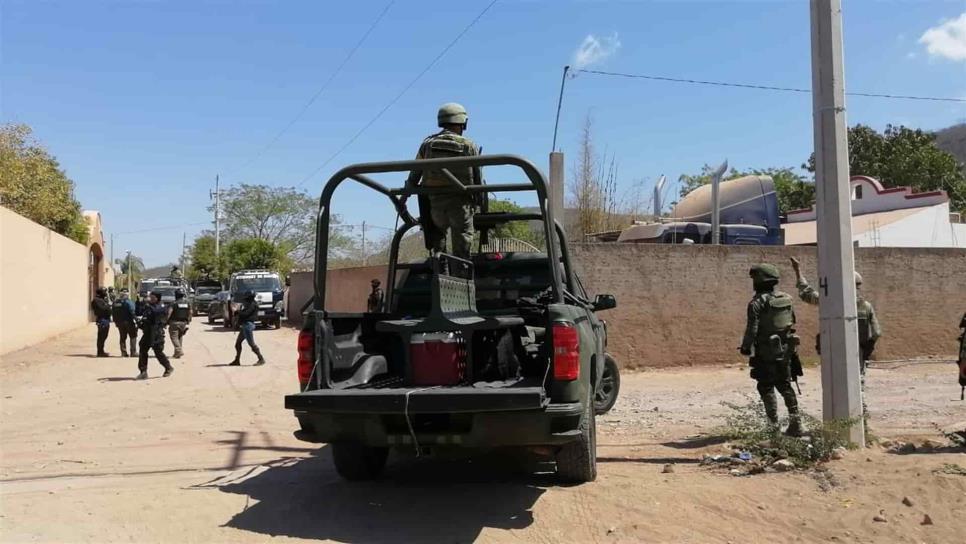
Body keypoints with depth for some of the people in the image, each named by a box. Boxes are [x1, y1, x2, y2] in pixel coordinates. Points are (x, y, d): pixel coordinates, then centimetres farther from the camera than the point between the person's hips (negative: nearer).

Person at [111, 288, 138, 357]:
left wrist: (116, 322, 17)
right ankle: (133, 352, -1)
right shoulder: (128, 302, -14)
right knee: (133, 337, 3)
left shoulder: (115, 303, 6)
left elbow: (113, 313, 10)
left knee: (123, 337, 14)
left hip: (119, 323, 6)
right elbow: (132, 312, -20)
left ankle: (123, 352, 13)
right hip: (128, 322, -6)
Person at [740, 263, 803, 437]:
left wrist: (746, 347, -4)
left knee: (766, 388, 2)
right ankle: (795, 423, 11)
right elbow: (793, 322, 14)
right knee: (785, 386, 14)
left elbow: (752, 329, -17)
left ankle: (774, 426, 1)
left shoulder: (757, 302, -14)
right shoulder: (786, 299, 8)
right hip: (785, 351, 6)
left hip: (766, 353, -6)